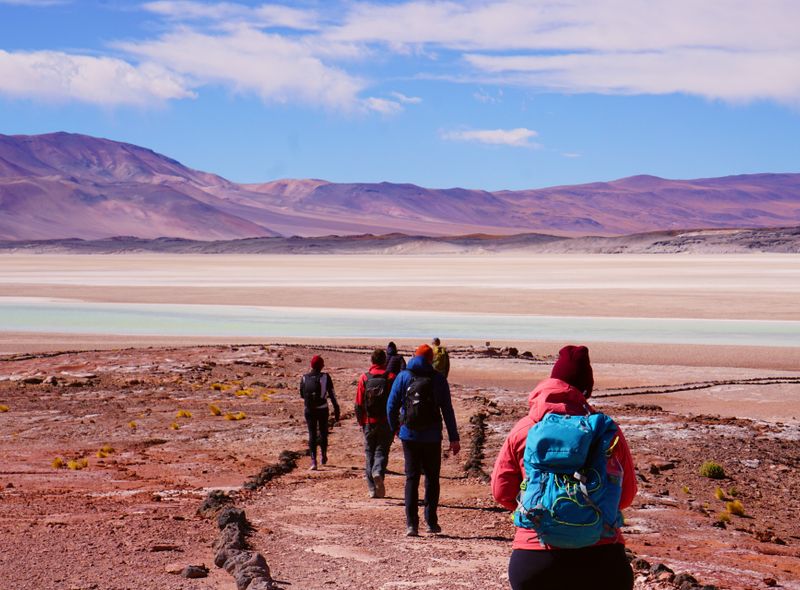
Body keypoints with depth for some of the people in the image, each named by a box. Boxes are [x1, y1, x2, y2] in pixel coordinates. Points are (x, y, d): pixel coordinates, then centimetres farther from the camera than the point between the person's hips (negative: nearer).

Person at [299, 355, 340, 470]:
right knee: (323, 432, 17)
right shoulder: (325, 377, -5)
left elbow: (302, 395, 11)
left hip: (309, 410, 1)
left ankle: (313, 460, -11)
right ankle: (324, 456, 31)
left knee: (312, 435, 2)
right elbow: (332, 394, -6)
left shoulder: (304, 378, 1)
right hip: (322, 409, -1)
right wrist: (336, 409, -1)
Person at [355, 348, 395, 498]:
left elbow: (359, 404, 1)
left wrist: (361, 422, 12)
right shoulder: (391, 378, -5)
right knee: (382, 451, 6)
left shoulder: (364, 378, -1)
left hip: (369, 422, 1)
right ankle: (378, 472, -25)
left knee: (370, 452, 11)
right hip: (386, 422, -1)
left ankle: (373, 488, 9)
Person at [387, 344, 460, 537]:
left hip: (409, 436, 0)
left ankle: (411, 523, -5)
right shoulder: (438, 379, -1)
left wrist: (394, 428, 13)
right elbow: (447, 410, -2)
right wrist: (454, 438, 0)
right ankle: (431, 522, 11)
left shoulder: (403, 377, 1)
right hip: (432, 437, 0)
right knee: (432, 478, 12)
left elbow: (391, 406, -1)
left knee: (412, 479, 4)